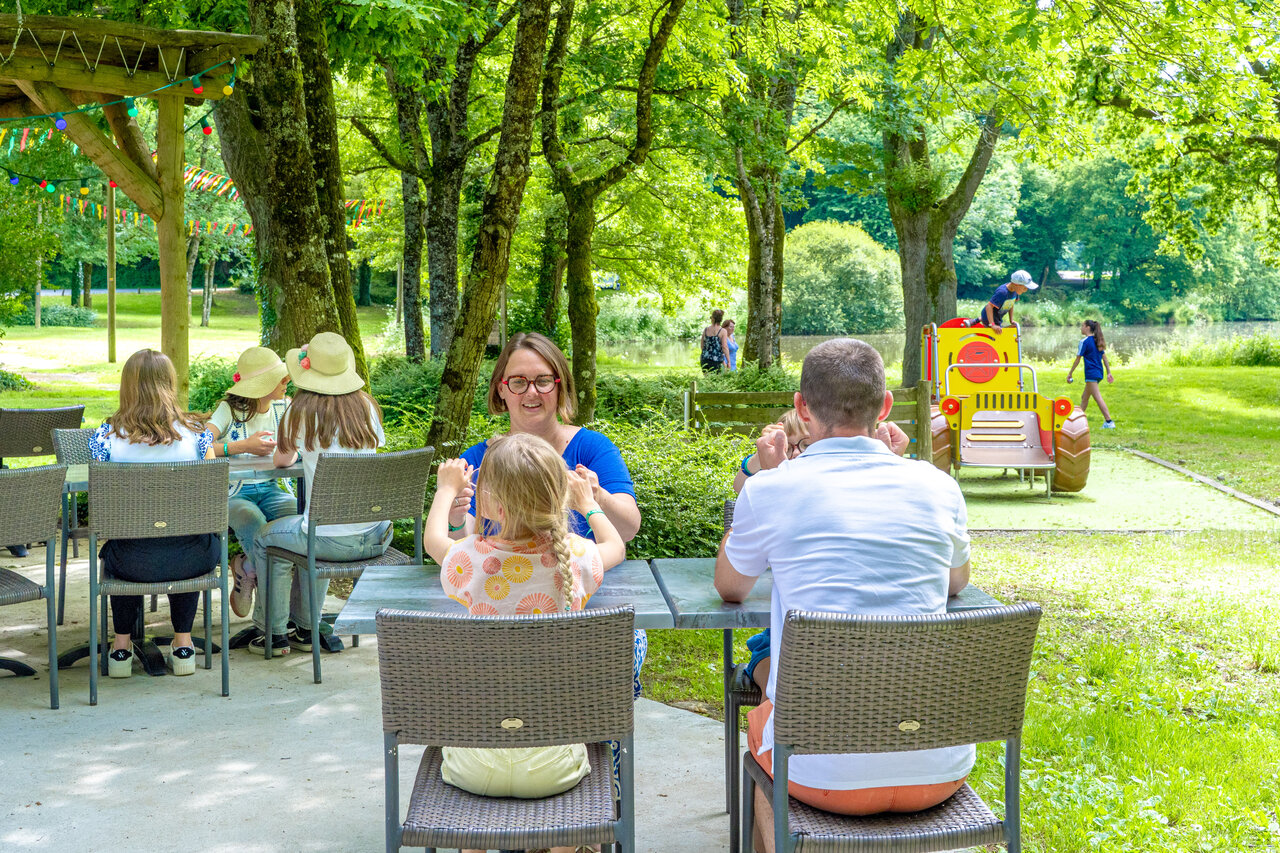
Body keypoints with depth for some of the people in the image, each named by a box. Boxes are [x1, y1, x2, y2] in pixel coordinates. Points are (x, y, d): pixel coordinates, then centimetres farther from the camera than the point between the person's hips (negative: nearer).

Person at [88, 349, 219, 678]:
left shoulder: (107, 435, -5)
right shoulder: (195, 432, -3)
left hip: (133, 562, 0)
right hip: (191, 560, 0)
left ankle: (122, 645, 40)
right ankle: (183, 643, 38)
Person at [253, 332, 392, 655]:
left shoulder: (302, 411, -9)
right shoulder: (367, 405, 2)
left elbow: (281, 459, 8)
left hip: (334, 542, -5)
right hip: (378, 537, 5)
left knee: (266, 538, 24)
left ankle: (273, 633, 31)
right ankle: (304, 628, 43)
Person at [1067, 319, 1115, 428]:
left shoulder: (1084, 341, -10)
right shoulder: (1098, 341, 13)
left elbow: (1078, 359, -9)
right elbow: (1104, 358, 13)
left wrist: (1070, 374, -3)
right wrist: (1109, 373, 15)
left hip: (1091, 374, -9)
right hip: (1099, 373, 9)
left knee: (1098, 398, -11)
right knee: (1084, 397, 18)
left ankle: (1109, 422, -16)